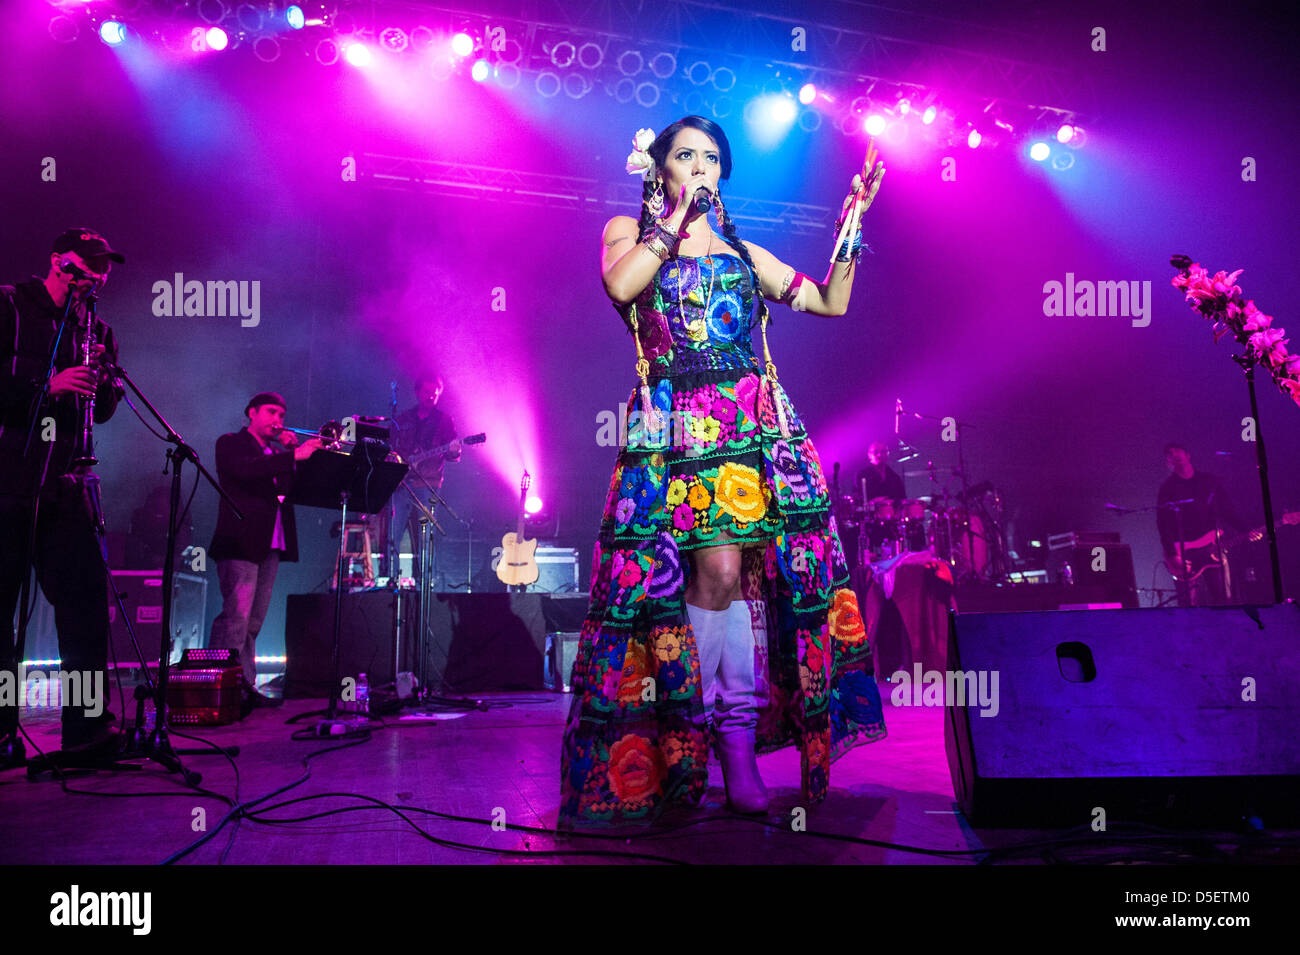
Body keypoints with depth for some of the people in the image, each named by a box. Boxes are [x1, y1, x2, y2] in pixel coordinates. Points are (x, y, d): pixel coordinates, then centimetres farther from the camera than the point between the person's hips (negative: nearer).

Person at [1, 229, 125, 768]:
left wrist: (102, 377, -4)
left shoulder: (95, 330, 18)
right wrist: (47, 385, -18)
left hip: (65, 489, 4)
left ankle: (86, 727, 3)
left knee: (86, 600, -2)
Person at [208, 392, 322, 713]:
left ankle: (246, 689, 10)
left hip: (271, 545, 7)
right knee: (236, 616, -15)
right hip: (241, 542, -7)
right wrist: (294, 455, -24)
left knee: (253, 622, 8)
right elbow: (245, 469, -18)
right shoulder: (230, 443, 4)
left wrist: (293, 450, 0)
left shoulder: (278, 453, 23)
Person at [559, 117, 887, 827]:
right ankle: (733, 737, -3)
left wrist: (852, 218, 16)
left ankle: (737, 740, 4)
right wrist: (674, 222, -1)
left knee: (742, 571, -6)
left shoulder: (742, 251, 23)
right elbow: (619, 286, -10)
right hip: (677, 425, -3)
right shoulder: (628, 231, 15)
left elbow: (831, 302, 21)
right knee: (718, 566, -17)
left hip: (756, 420, 3)